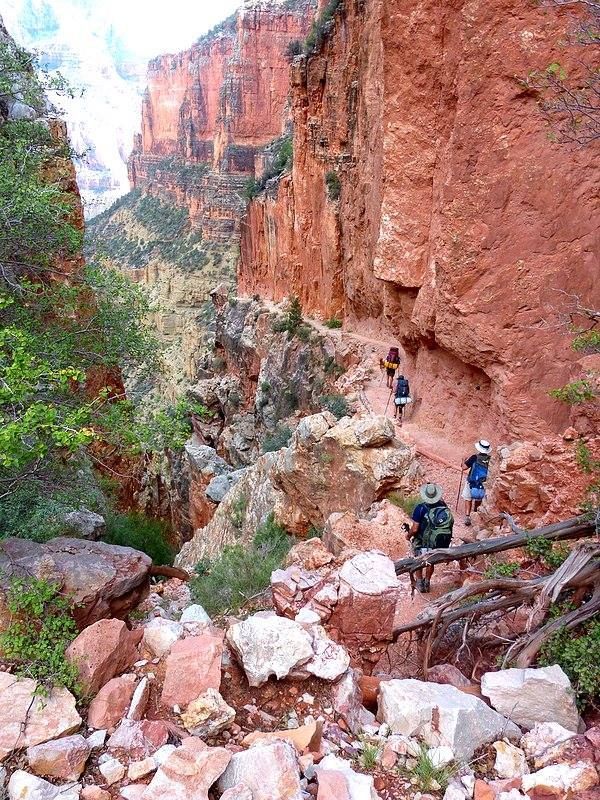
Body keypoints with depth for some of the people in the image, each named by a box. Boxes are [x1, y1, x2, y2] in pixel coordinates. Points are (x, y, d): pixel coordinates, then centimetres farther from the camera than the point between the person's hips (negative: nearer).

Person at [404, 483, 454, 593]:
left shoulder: (420, 508, -23)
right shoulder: (443, 506, -10)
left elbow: (415, 529, -22)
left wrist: (408, 535, 1)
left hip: (423, 544, -3)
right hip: (439, 544, 4)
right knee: (430, 561, 28)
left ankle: (419, 583, 31)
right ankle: (427, 583, 41)